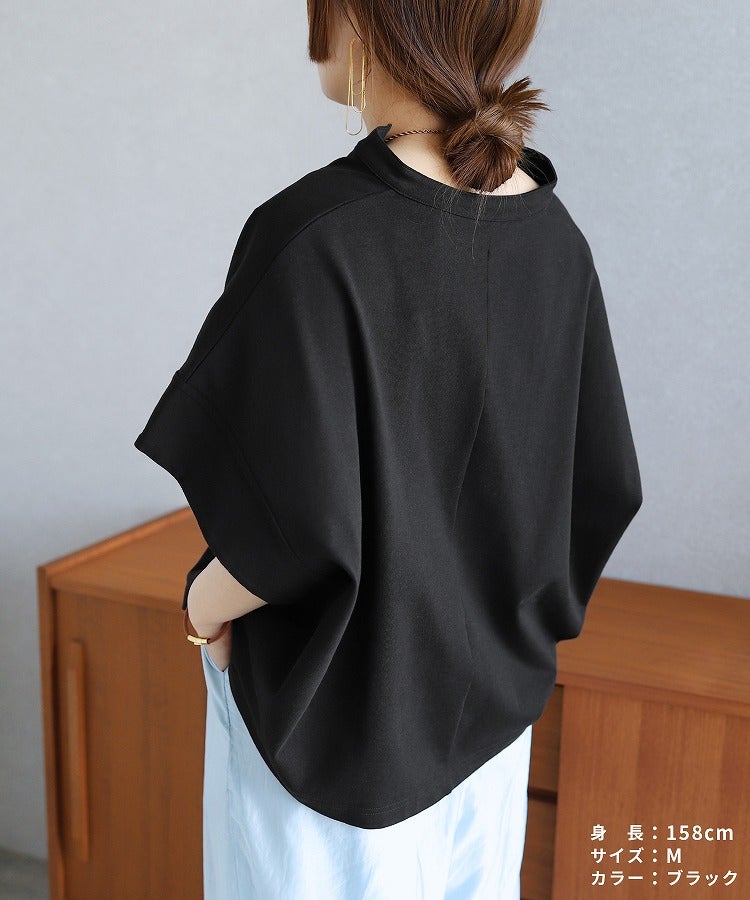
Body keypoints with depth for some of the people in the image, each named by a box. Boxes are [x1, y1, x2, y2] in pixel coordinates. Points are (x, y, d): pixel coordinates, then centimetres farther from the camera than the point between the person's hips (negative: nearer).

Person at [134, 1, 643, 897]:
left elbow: (301, 520, -28)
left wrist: (203, 602, -8)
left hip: (335, 712, -5)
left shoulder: (316, 236, -25)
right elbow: (604, 482, 0)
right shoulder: (552, 235, -5)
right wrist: (498, 616, 12)